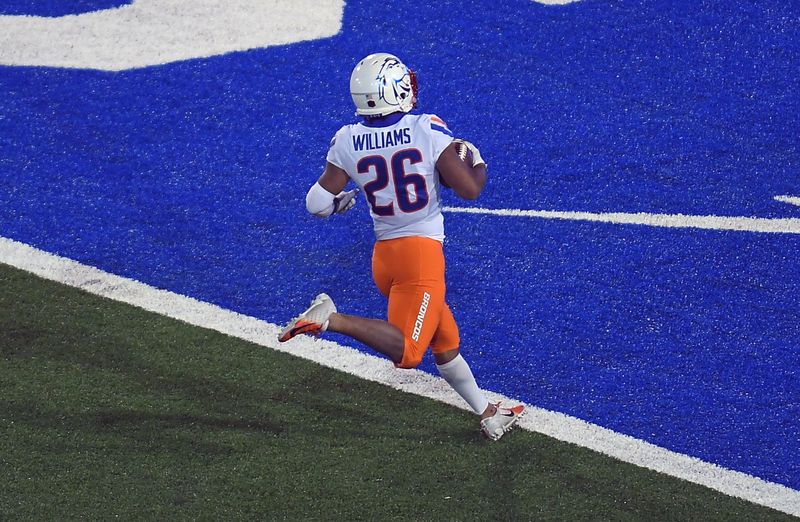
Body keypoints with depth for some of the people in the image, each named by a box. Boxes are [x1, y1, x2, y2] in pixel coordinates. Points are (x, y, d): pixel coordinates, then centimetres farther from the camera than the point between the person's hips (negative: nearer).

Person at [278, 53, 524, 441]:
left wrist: (341, 202, 21)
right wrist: (477, 162, 11)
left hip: (383, 255, 6)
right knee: (406, 352, -10)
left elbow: (318, 204, -2)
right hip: (422, 252, -6)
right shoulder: (428, 130, -11)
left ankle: (488, 416, 28)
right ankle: (330, 318, -24)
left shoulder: (347, 142, -2)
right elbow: (469, 190, -11)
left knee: (445, 341, 19)